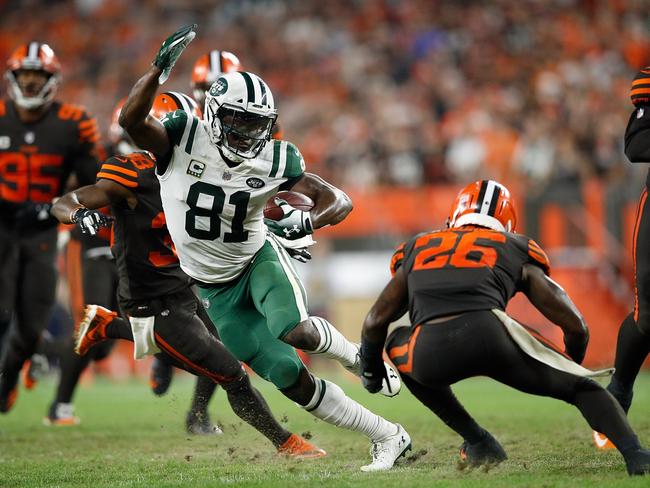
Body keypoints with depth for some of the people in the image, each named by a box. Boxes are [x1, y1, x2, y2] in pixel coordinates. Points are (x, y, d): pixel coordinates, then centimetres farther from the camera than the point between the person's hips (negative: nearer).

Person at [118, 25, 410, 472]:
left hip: (260, 263, -1)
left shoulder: (274, 161, -15)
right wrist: (161, 68, -46)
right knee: (292, 381, -2)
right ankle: (388, 438, 11)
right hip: (217, 290, 1)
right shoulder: (182, 139, -18)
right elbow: (131, 119, -35)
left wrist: (307, 222, -35)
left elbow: (340, 201, -14)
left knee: (294, 331, -34)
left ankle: (350, 352, 3)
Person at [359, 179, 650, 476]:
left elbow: (375, 322, 33)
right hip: (489, 335, -1)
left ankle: (477, 442, 28)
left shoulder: (418, 247, 33)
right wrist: (569, 370, 45)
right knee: (581, 387, 18)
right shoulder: (515, 250, 28)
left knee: (398, 345, 37)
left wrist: (370, 370, 51)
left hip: (429, 356, 1)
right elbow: (575, 326, 25)